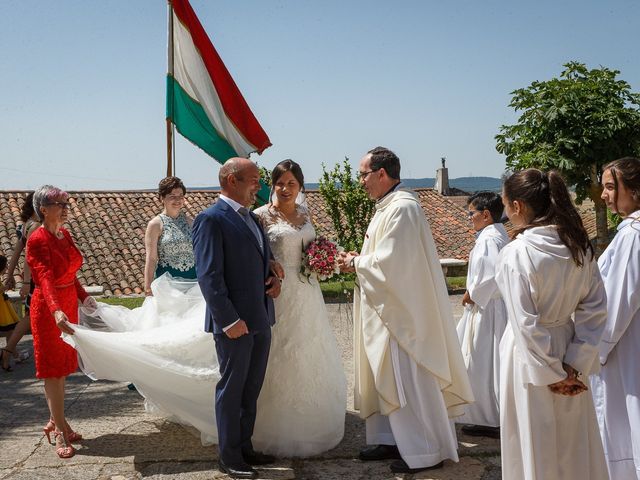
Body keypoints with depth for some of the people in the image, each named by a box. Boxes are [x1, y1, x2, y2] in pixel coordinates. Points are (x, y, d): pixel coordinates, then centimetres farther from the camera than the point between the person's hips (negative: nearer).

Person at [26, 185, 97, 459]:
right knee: (52, 368, -1)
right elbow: (45, 279, -30)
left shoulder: (64, 235, 8)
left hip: (69, 304, 8)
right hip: (49, 308, -8)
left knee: (62, 367, 14)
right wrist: (56, 311, -42)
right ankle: (60, 431, 5)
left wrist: (83, 296, 4)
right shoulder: (37, 240, -18)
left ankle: (56, 422, 26)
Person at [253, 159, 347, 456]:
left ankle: (313, 425, 31)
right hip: (279, 293, -6)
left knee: (311, 358, 14)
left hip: (307, 292, 7)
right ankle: (280, 431, 13)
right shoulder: (262, 215, -8)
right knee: (282, 360, 0)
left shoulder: (304, 214, 10)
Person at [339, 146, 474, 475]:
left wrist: (356, 263, -9)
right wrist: (359, 260, 3)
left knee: (408, 381, -1)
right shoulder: (388, 206, 12)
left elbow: (389, 263, -24)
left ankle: (425, 451, 10)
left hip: (402, 311, -10)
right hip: (387, 310, 10)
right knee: (387, 377, 16)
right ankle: (391, 439, 27)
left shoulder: (402, 208, -20)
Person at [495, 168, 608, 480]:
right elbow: (595, 308, -3)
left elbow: (525, 323, -20)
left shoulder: (515, 253, -20)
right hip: (566, 346, 6)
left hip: (530, 354, -5)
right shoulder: (579, 246, -2)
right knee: (572, 441, 19)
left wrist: (551, 374, -11)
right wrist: (574, 365, -4)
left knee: (535, 444, 11)